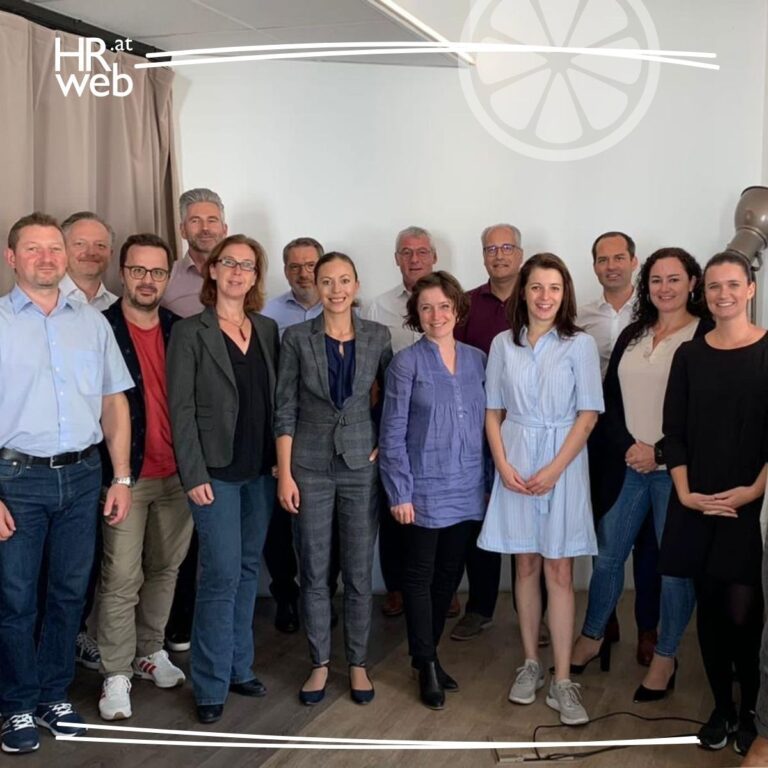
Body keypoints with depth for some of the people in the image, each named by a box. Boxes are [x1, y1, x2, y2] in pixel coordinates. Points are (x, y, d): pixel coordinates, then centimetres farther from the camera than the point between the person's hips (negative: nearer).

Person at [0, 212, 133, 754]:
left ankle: (55, 696, 29)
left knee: (70, 592, 12)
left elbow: (114, 402, 10)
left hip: (82, 474, 3)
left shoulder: (93, 322, 8)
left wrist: (121, 477, 5)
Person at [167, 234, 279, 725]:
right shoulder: (190, 332, -4)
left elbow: (277, 400, 10)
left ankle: (239, 667, 27)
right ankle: (212, 685, 10)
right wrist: (194, 475, -13)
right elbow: (181, 409, -8)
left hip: (261, 470, 5)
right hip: (217, 471, -5)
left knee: (248, 570, 13)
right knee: (222, 575, -5)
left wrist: (282, 461, 3)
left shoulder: (268, 330, 9)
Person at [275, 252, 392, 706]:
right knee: (314, 571, 7)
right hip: (310, 466, 0)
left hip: (362, 464, 1)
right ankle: (320, 664, 22)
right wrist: (285, 473, -6)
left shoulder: (378, 337, 1)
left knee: (359, 571, 7)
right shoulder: (297, 337, -2)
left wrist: (385, 444, 1)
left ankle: (358, 664, 23)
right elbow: (285, 409, -2)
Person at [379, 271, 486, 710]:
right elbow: (393, 434, -8)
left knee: (450, 575, 13)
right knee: (421, 577, 5)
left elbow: (485, 424, 9)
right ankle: (427, 666, 18)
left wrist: (489, 483, 7)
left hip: (468, 490, 4)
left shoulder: (477, 360, 5)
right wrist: (400, 492, -11)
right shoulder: (406, 363, -6)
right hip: (425, 490, -4)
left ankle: (428, 652, 30)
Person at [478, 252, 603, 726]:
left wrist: (554, 470, -12)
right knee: (526, 565, 10)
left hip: (562, 463, -2)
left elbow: (588, 415, -6)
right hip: (515, 464, 2)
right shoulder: (503, 344, 5)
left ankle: (562, 681, 5)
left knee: (559, 569, -1)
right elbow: (493, 411, 7)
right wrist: (503, 465, -6)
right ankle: (531, 664, 23)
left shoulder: (580, 344, -3)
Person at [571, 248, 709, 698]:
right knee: (608, 554, 12)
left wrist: (660, 452, -13)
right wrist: (629, 447, -7)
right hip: (626, 464, 5)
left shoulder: (708, 337, -5)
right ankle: (593, 637, 30)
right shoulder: (633, 335, 12)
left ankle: (666, 656, 22)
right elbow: (610, 399, 8)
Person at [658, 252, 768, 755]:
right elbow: (674, 431, 6)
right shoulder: (690, 355, 7)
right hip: (697, 504, 3)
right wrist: (685, 492, -4)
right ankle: (721, 708, 23)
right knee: (710, 607, 8)